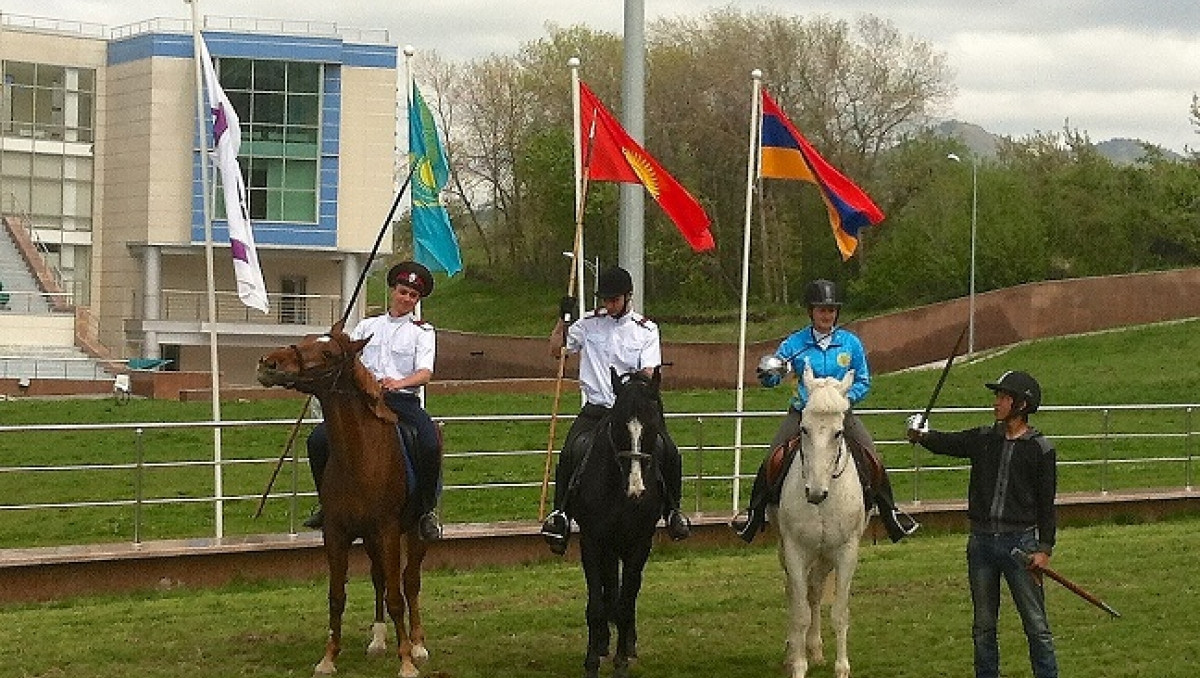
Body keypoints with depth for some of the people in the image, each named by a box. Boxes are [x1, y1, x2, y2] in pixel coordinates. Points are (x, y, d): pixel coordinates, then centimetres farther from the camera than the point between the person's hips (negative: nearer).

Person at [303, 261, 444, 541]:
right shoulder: (368, 326, 22)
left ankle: (428, 510, -12)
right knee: (318, 440, -19)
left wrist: (398, 383, -24)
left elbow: (425, 372, -3)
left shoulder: (422, 331, 13)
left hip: (404, 400, -2)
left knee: (431, 445, -32)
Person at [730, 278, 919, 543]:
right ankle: (755, 511, 3)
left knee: (873, 462, -14)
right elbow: (770, 380, 0)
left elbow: (864, 381, 10)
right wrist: (768, 371, -24)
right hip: (802, 413, -1)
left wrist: (848, 397, -9)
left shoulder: (851, 343, 3)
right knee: (772, 461, -16)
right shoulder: (795, 344, 0)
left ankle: (890, 512, 5)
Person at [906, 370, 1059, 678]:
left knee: (1036, 623, -1)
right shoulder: (983, 439, 8)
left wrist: (1045, 548, -7)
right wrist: (922, 436, -22)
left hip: (1019, 543, -4)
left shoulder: (1039, 448, -3)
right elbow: (947, 443, -1)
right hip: (982, 541, 4)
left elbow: (1046, 503, -2)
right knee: (983, 624, 11)